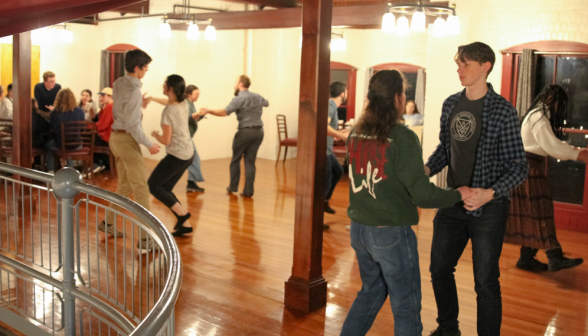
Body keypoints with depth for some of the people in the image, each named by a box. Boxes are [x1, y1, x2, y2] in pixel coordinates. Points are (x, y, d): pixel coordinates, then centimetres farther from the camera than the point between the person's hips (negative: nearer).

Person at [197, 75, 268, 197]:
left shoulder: (239, 99, -11)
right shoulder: (257, 97, 11)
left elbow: (225, 112, -26)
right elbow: (267, 103, 34)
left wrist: (208, 111, -29)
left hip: (245, 131, -5)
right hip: (258, 131, 5)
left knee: (236, 159, 13)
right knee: (250, 161, 7)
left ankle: (233, 187, 18)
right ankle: (248, 191, 3)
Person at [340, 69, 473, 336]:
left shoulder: (356, 134, 2)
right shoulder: (403, 138, -17)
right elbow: (422, 194, -20)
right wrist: (458, 195, -4)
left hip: (359, 229, 6)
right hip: (391, 234, -6)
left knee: (371, 292, 26)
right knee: (406, 307, 9)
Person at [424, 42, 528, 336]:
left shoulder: (502, 110, -12)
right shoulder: (451, 104, 5)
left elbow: (518, 167, -12)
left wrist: (489, 193, -28)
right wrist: (426, 169, -3)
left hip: (487, 209, -6)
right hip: (452, 203, 6)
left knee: (485, 282, 2)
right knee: (439, 270, 17)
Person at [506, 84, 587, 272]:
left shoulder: (537, 116, 20)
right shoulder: (539, 118, -12)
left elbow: (549, 145, 16)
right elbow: (552, 146, -20)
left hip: (532, 167, 10)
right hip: (529, 167, -10)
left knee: (531, 214, 9)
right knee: (541, 213, -13)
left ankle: (527, 258, 11)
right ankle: (555, 258, -15)